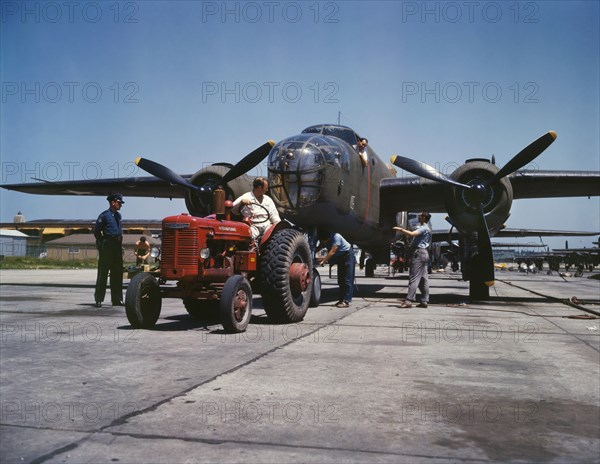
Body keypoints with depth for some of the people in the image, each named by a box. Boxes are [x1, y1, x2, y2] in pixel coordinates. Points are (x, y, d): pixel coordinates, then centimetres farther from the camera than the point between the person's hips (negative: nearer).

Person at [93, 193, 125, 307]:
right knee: (103, 273, -3)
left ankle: (117, 299, 14)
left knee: (117, 274, 8)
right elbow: (96, 231, -5)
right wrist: (102, 244, -5)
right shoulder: (104, 215, -7)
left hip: (117, 247, 7)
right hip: (107, 248, -7)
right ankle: (99, 300, 2)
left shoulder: (118, 215, 14)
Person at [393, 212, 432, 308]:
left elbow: (412, 234, -26)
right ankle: (424, 301, 9)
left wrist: (400, 229, -18)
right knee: (424, 278, 8)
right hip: (424, 253, 10)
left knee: (414, 278, -13)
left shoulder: (424, 228, -12)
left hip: (419, 253, -10)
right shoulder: (426, 228, 21)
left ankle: (409, 300, -16)